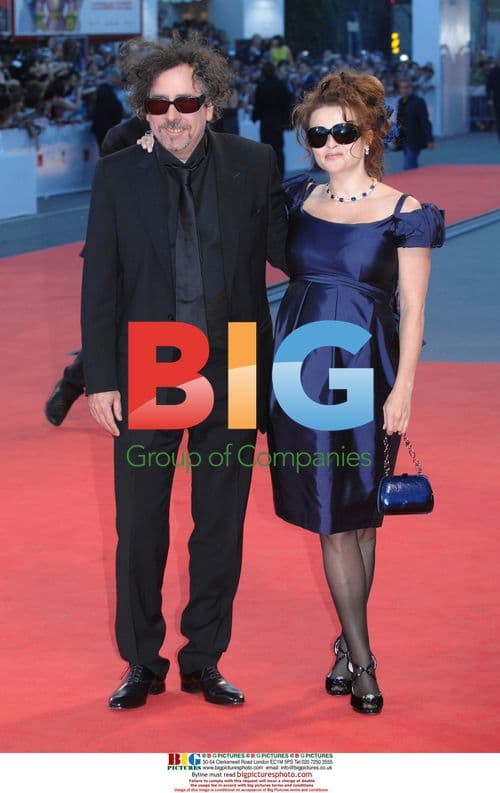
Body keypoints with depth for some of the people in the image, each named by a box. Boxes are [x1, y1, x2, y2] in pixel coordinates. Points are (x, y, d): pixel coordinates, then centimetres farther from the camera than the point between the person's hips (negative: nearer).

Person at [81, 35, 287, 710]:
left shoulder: (254, 166, 0)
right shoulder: (118, 176, -1)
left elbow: (285, 248, 5)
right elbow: (100, 285, 0)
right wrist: (100, 380, -4)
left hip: (231, 376, 1)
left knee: (221, 529, 10)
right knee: (139, 529, 6)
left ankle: (205, 662, 23)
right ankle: (143, 665, 21)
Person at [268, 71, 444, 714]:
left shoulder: (404, 215, -4)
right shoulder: (298, 200, 8)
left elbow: (413, 311, -4)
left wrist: (403, 389, -8)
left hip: (366, 371, -3)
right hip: (303, 370, 3)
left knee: (359, 514, 3)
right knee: (330, 516, 2)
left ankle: (350, 644, 17)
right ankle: (360, 658, 8)